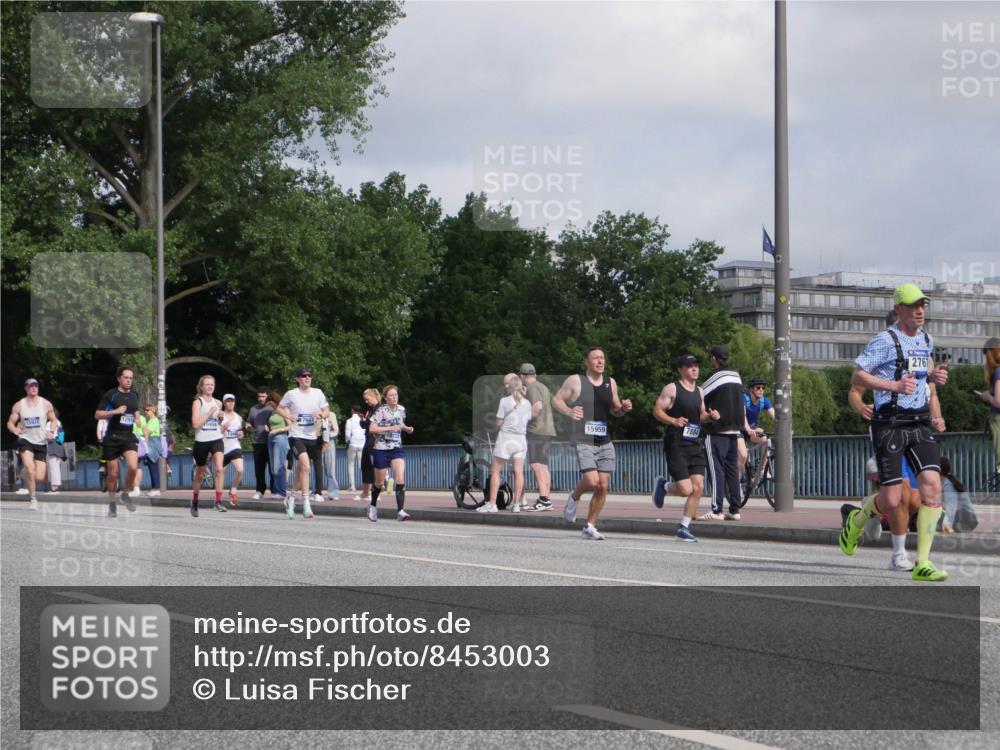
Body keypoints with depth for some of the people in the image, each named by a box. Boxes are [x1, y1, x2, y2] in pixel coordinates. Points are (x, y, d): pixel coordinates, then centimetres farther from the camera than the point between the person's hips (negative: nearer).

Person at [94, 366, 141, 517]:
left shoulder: (134, 396, 12)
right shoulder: (110, 395, -3)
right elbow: (97, 414, -6)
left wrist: (137, 420, 10)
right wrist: (115, 411, -17)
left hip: (129, 437, 3)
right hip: (112, 438, -3)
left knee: (133, 467, -19)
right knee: (113, 472, 2)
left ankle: (125, 494, 6)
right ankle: (112, 505, 18)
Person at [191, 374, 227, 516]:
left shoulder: (217, 403, 10)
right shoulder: (198, 402, -4)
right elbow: (195, 424, -15)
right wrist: (209, 413, -17)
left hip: (216, 440, 3)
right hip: (201, 441, -3)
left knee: (219, 469, -20)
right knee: (200, 475, 11)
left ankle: (218, 501, -20)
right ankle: (194, 503, 30)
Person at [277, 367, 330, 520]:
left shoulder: (318, 393, 5)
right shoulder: (291, 394, -2)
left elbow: (327, 411, 11)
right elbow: (280, 408, 11)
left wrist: (321, 415, -12)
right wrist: (289, 416, -9)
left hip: (313, 437, 4)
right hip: (297, 436, -4)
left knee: (301, 470, 15)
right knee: (305, 466, -22)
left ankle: (291, 495, 40)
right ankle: (306, 506, -23)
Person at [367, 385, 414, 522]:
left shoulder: (401, 409, 5)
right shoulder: (381, 411, -12)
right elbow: (372, 429, -19)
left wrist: (406, 428, 5)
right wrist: (389, 428, -26)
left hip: (397, 449, 3)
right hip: (381, 450, -3)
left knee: (400, 480, -15)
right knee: (380, 482, 10)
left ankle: (400, 511, -18)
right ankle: (373, 506, 36)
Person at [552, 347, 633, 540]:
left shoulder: (610, 383, 12)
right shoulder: (575, 381, -2)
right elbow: (556, 400, 1)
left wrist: (624, 408, 0)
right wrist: (569, 411, -18)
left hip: (605, 443, 5)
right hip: (583, 442, -5)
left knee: (603, 486, -1)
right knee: (591, 481, -20)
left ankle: (589, 526, 11)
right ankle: (574, 497, 14)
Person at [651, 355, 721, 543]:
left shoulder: (699, 391, 16)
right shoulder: (671, 389, -5)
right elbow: (657, 410, -7)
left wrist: (710, 416, 5)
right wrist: (674, 421, -23)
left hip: (695, 445, 6)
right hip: (676, 445, -6)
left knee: (698, 487, -4)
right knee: (686, 490, -13)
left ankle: (684, 527, 7)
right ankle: (663, 486, 20)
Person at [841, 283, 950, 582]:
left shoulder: (926, 340, 15)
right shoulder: (884, 341, -8)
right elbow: (857, 377, -12)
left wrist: (935, 375, 10)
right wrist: (894, 385, -24)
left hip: (919, 425, 6)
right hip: (889, 425, -6)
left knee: (932, 486, -14)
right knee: (892, 501, -8)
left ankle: (923, 563, -10)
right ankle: (857, 520, 28)